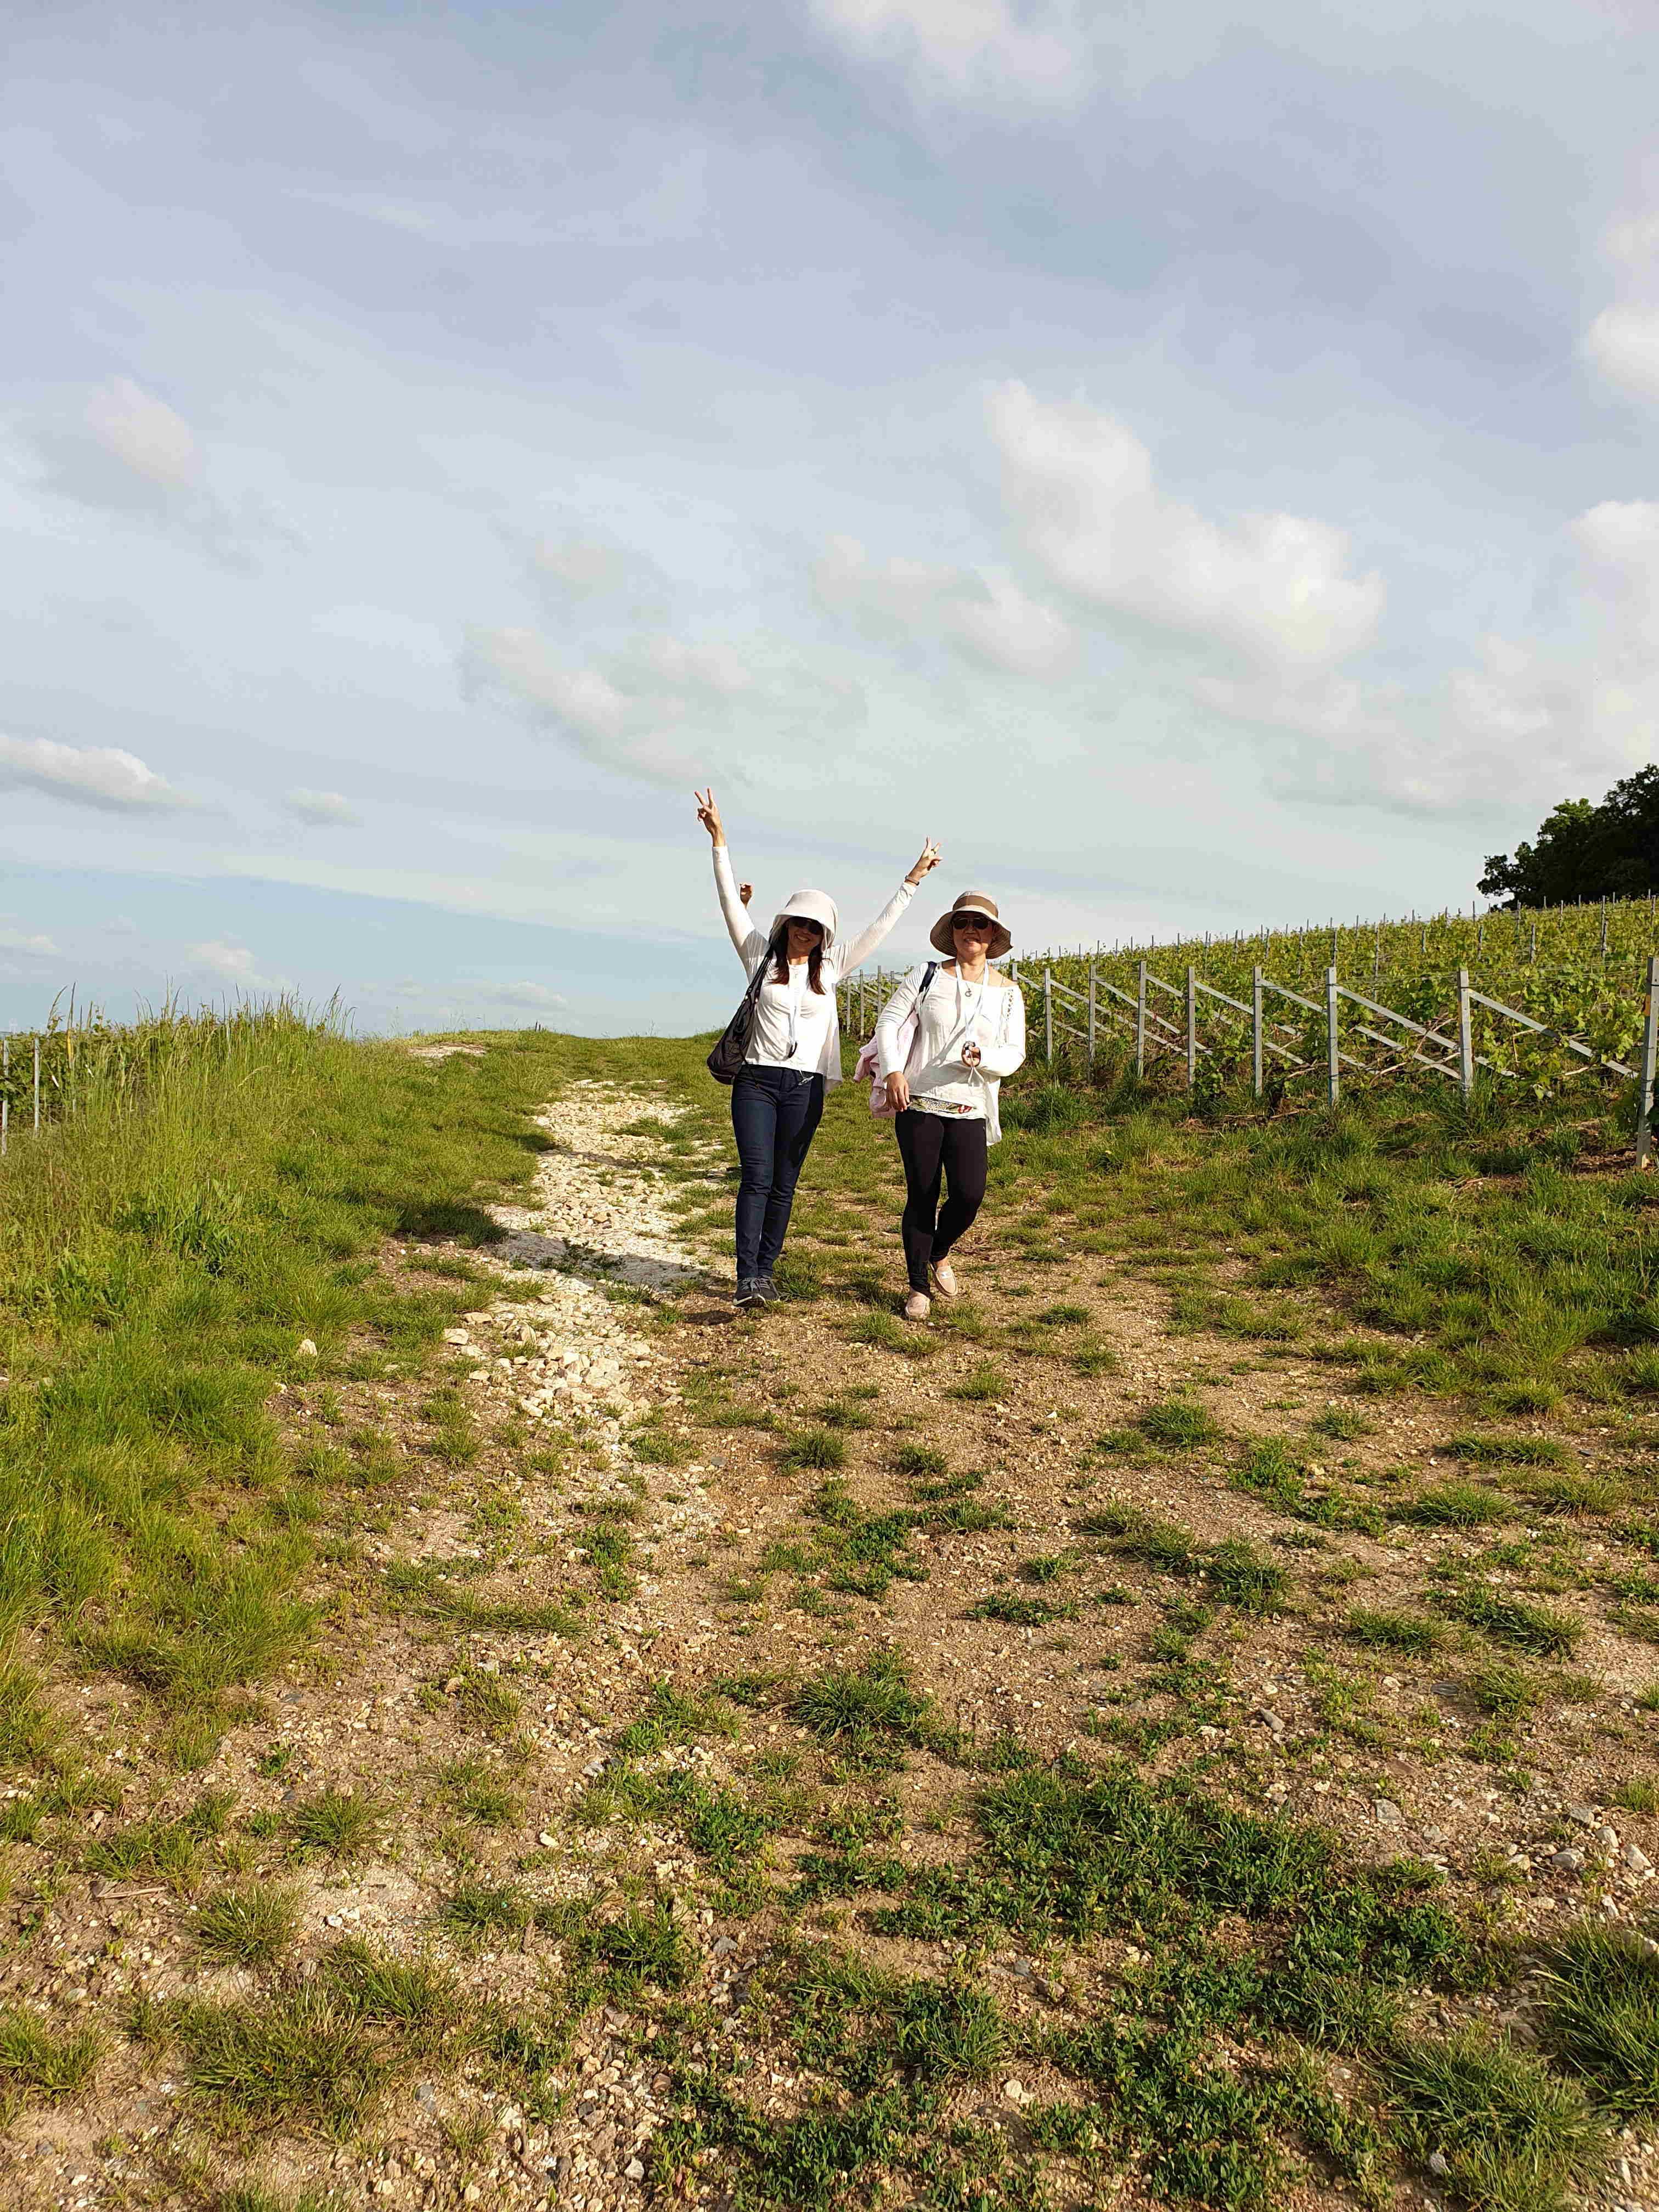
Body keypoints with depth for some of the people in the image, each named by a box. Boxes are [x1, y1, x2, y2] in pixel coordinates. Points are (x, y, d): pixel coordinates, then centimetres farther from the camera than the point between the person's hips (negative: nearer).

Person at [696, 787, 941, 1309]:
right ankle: (747, 1277, -18)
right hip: (757, 1080, -2)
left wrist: (912, 881, 9)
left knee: (783, 1185, 5)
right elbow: (732, 903, 0)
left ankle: (765, 1271, 12)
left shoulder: (830, 968, 10)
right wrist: (719, 842, -7)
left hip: (805, 1088, 3)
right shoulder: (761, 956, 5)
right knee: (757, 1178, -13)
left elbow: (877, 930, 11)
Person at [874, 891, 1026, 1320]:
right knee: (921, 1196, 0)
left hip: (969, 1110, 1)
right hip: (918, 1104, -1)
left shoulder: (1008, 994, 8)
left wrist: (983, 1057, -17)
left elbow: (1014, 1054, 5)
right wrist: (893, 1069, -14)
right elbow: (889, 1021, 2)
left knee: (969, 1193, -12)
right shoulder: (927, 977, 4)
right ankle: (918, 1288, 15)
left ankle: (940, 1253, 20)